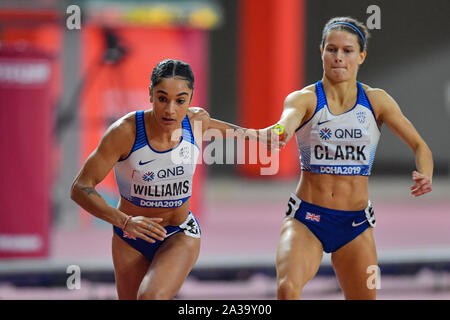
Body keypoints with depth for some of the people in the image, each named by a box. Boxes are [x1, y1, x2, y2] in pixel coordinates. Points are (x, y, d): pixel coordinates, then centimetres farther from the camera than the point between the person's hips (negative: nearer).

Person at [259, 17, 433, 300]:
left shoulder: (376, 100, 2)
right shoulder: (306, 99, -5)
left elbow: (419, 145, 3)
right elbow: (289, 118, -28)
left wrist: (425, 175, -20)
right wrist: (278, 131, -53)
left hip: (355, 223, 3)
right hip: (306, 217, -2)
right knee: (288, 289, -28)